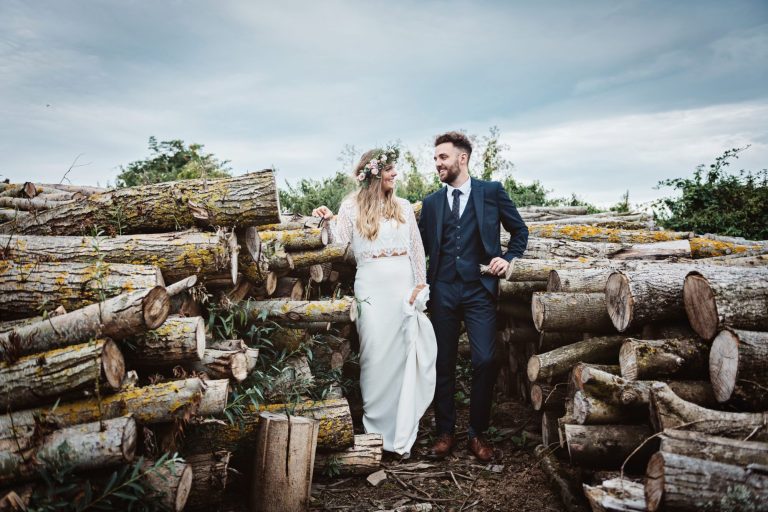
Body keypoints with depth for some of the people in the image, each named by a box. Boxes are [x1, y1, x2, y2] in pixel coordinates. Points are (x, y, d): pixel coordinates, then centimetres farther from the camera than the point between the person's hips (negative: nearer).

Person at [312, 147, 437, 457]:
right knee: (376, 355, 0)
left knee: (404, 356, 4)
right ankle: (376, 428, 17)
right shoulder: (352, 206, 4)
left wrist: (420, 284, 5)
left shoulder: (403, 206, 11)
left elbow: (417, 248, 11)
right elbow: (340, 242, -4)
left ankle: (402, 432, 17)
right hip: (372, 288, -2)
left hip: (404, 286, 3)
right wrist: (329, 220, -20)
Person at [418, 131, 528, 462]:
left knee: (484, 361, -7)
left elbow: (520, 230, 13)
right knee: (443, 363, 7)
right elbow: (421, 245, 13)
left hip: (479, 289, -2)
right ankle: (445, 432, 20)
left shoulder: (492, 192, 5)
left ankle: (477, 432, 11)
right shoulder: (431, 202, 12)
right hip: (442, 290, 3)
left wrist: (508, 258, -2)